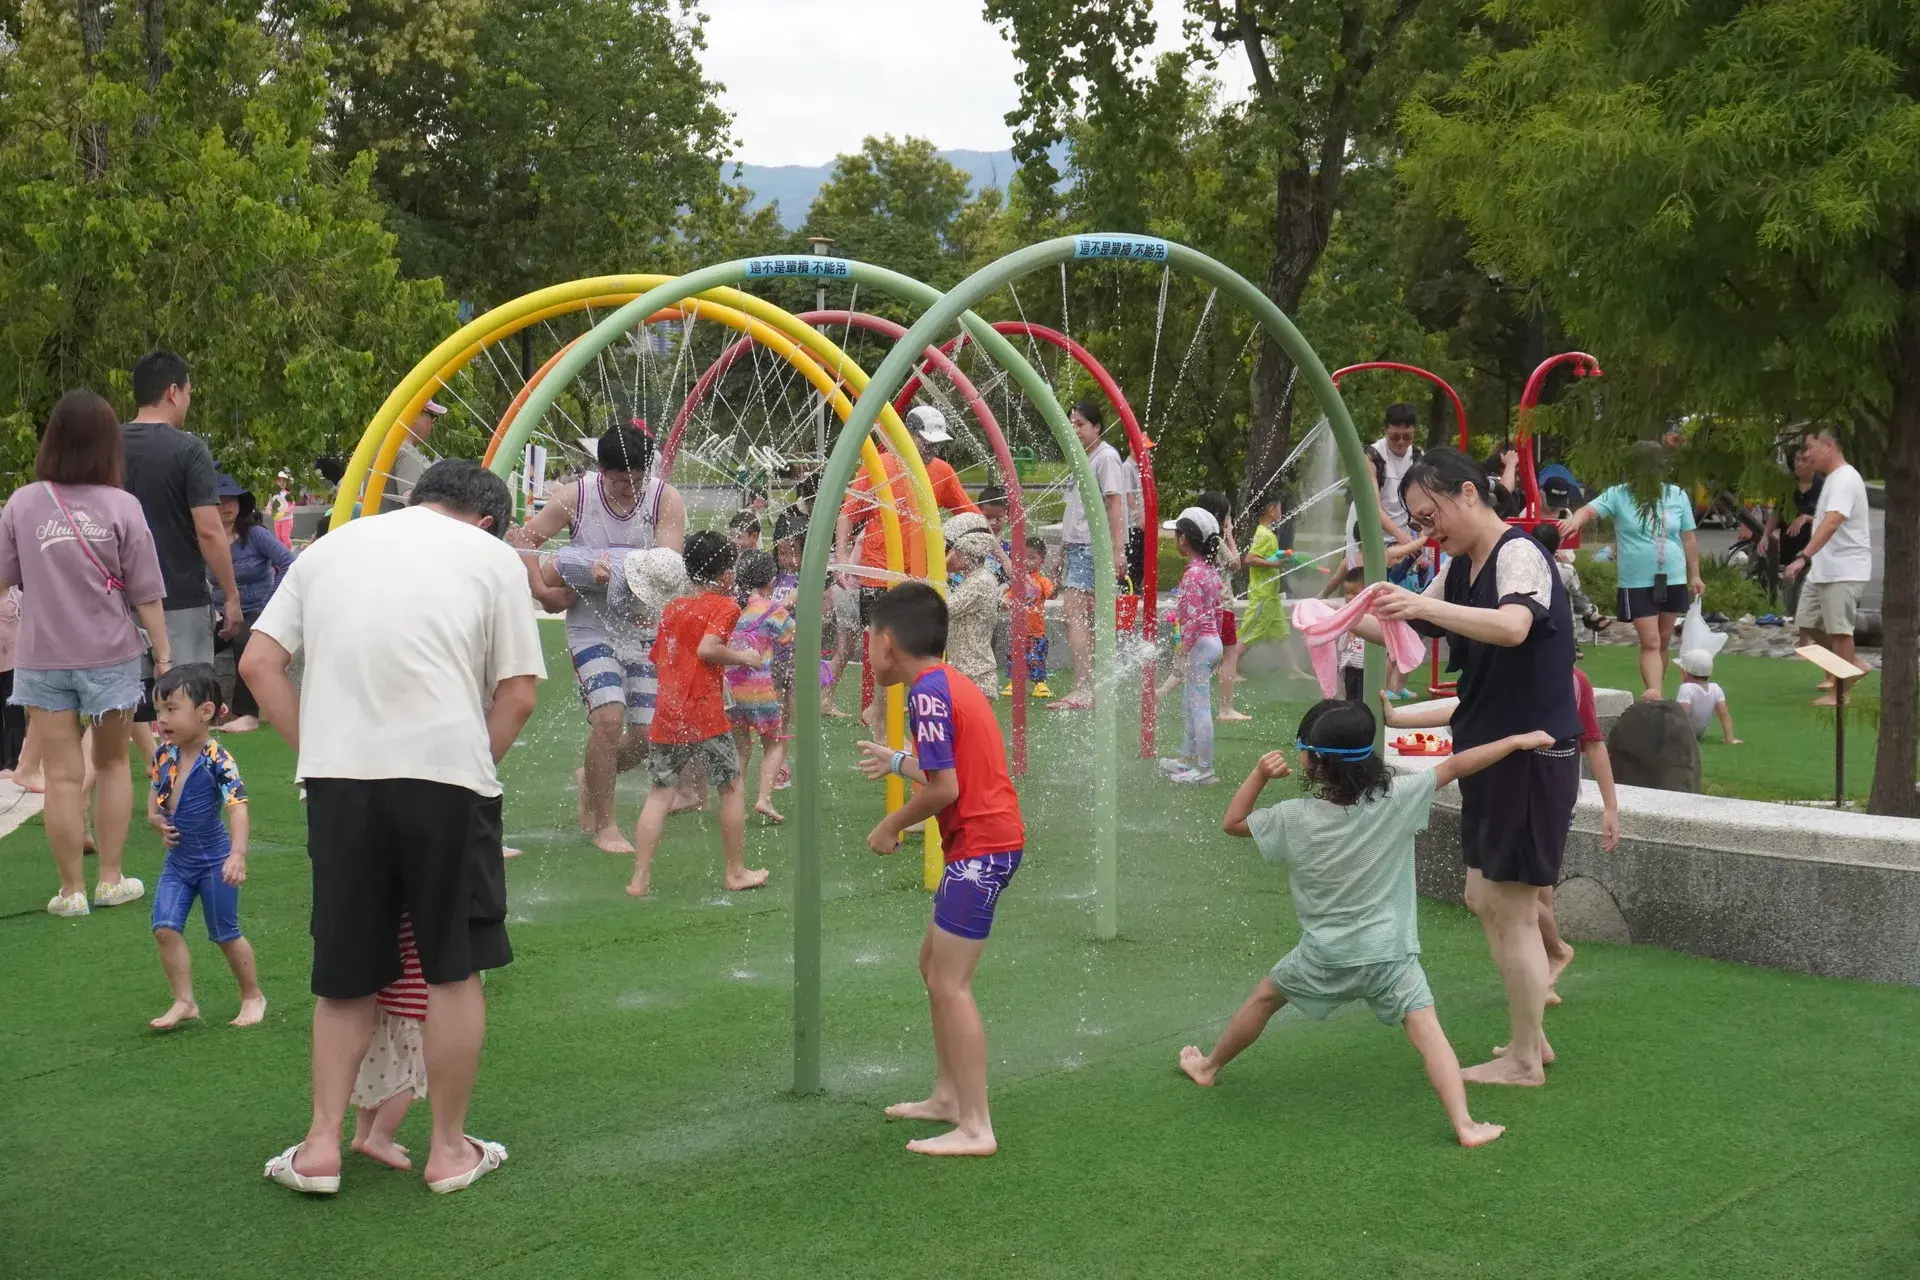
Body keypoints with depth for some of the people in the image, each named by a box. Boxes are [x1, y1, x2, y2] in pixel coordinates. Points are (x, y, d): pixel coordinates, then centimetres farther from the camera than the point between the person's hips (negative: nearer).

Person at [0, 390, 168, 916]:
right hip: (111, 656, 0)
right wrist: (163, 650, 0)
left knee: (62, 775, 5)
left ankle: (72, 889, 8)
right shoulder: (122, 507, -9)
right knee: (111, 764, 17)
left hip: (43, 660, 0)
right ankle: (111, 879, 20)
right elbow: (145, 594, -7)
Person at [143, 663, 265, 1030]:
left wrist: (238, 855, -43)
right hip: (177, 860, 6)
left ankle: (253, 997, 24)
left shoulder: (217, 761, -22)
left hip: (214, 862, -6)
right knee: (165, 928, -4)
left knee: (226, 934, 5)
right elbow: (155, 794, 15)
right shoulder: (164, 755, -1)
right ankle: (184, 1002, 6)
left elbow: (237, 808, -31)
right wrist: (156, 820, -7)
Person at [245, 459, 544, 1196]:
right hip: (444, 770, -3)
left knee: (345, 971, 15)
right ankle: (450, 1149, 18)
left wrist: (315, 748, 11)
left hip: (337, 774, 3)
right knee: (454, 968, 9)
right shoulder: (491, 556, 10)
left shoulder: (330, 546, 19)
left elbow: (258, 664, 10)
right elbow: (518, 694, 2)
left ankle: (321, 1145, 14)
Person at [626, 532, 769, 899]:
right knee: (731, 788, 10)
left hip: (665, 716, 6)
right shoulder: (724, 606, -4)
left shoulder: (671, 608, 16)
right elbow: (707, 648, -19)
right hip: (705, 715, -6)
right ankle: (735, 872, 17)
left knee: (660, 793, 7)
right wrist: (744, 657, -5)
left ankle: (640, 877, 2)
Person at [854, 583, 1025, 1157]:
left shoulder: (928, 692, -16)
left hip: (979, 847, -10)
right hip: (992, 838, 10)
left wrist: (892, 825, -5)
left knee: (950, 983, -8)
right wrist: (897, 761, 35)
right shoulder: (952, 683, 13)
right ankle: (947, 1095, 29)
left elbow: (944, 789, -20)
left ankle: (975, 1128, -7)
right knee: (933, 961, 20)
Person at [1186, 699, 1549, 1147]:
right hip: (1389, 954, -1)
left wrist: (1260, 774, -4)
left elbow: (1233, 822, 2)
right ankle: (1465, 1124, -14)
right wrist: (1517, 740, -2)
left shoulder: (1294, 817, -11)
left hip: (1323, 958, 1)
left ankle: (1209, 1066, 41)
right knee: (1426, 1030, -2)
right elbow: (1455, 766, -10)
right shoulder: (1397, 797, -14)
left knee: (1265, 997, 23)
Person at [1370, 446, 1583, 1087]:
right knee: (1485, 900, 14)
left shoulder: (1520, 554, -16)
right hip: (1492, 753, 9)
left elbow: (1512, 627, -36)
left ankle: (1524, 1060, 9)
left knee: (1510, 908, -2)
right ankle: (1532, 1038, 27)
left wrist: (1424, 604, -46)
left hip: (1533, 756, -9)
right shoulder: (1462, 569, 12)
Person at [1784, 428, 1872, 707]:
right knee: (1807, 623, 13)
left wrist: (1803, 557, -42)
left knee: (1838, 629, -4)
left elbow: (1832, 523, -33)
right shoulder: (1831, 478, 14)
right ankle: (1849, 664, 25)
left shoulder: (1845, 478, -20)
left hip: (1845, 570, -10)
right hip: (1823, 569, 10)